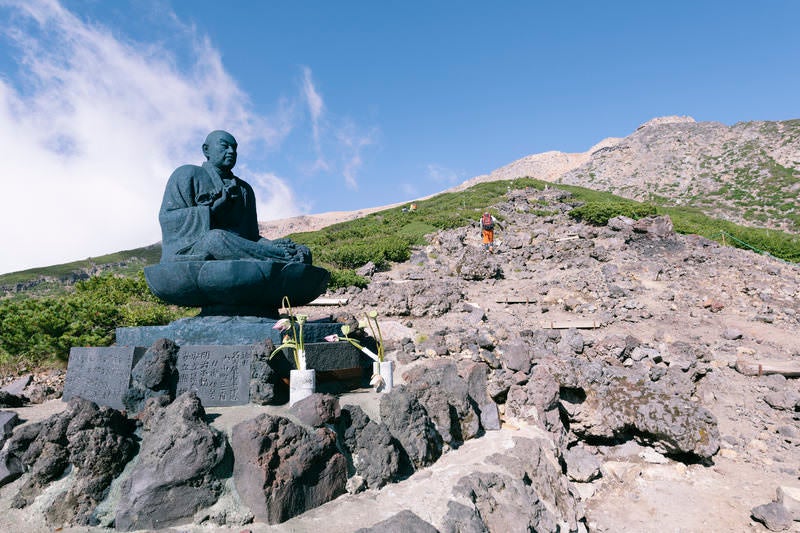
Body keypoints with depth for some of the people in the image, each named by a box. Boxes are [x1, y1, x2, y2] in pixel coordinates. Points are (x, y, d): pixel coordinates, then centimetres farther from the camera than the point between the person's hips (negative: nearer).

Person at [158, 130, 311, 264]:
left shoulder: (245, 189, 25)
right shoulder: (187, 174, 13)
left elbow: (251, 235, 16)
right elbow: (167, 218, 0)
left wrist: (272, 245, -7)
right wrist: (214, 208, -10)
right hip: (188, 254, -3)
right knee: (217, 238, -41)